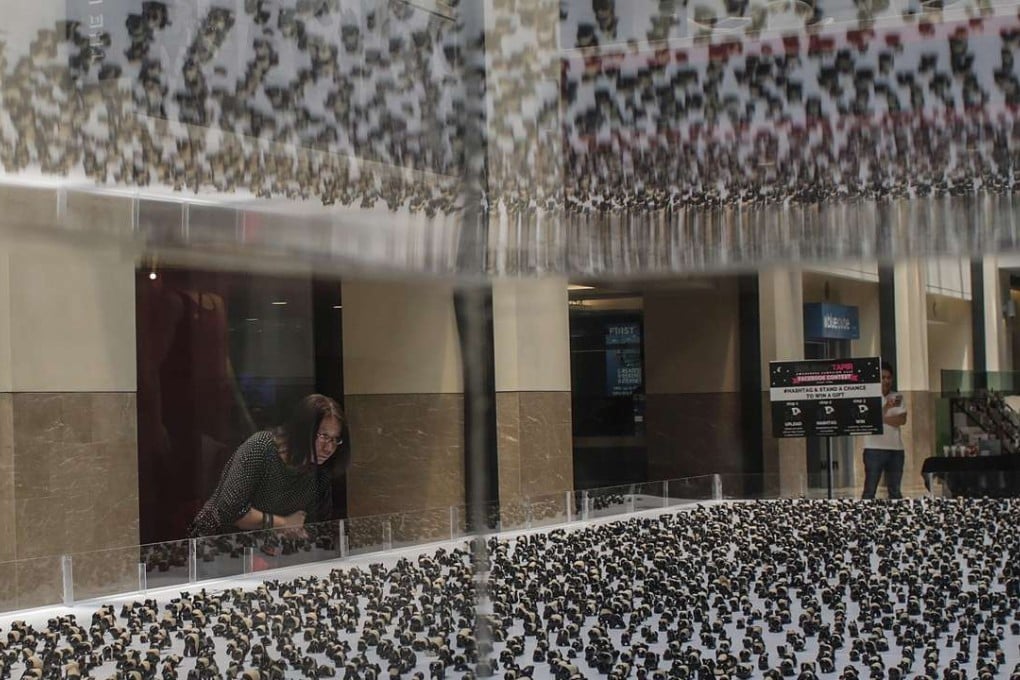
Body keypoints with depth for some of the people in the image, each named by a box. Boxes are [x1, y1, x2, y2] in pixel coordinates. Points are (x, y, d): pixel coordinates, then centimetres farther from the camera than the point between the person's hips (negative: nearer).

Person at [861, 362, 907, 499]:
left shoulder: (898, 397, 10)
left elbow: (902, 420, -2)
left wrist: (881, 418, -11)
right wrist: (887, 407, -25)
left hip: (896, 448, 4)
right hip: (874, 448, -4)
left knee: (895, 490, 9)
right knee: (870, 490, -5)